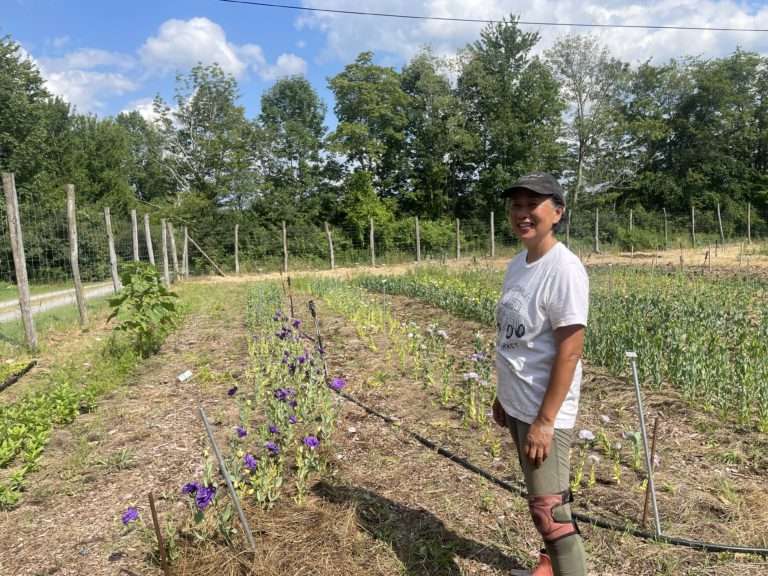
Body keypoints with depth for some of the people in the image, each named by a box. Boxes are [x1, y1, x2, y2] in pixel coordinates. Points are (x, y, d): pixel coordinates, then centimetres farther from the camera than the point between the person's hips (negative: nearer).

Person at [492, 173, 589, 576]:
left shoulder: (563, 270, -19)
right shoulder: (517, 264, 5)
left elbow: (569, 352, -21)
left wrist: (544, 421, -20)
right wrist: (502, 394, 15)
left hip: (544, 412, -8)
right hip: (517, 405, 8)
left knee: (549, 509, 0)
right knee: (539, 500, 23)